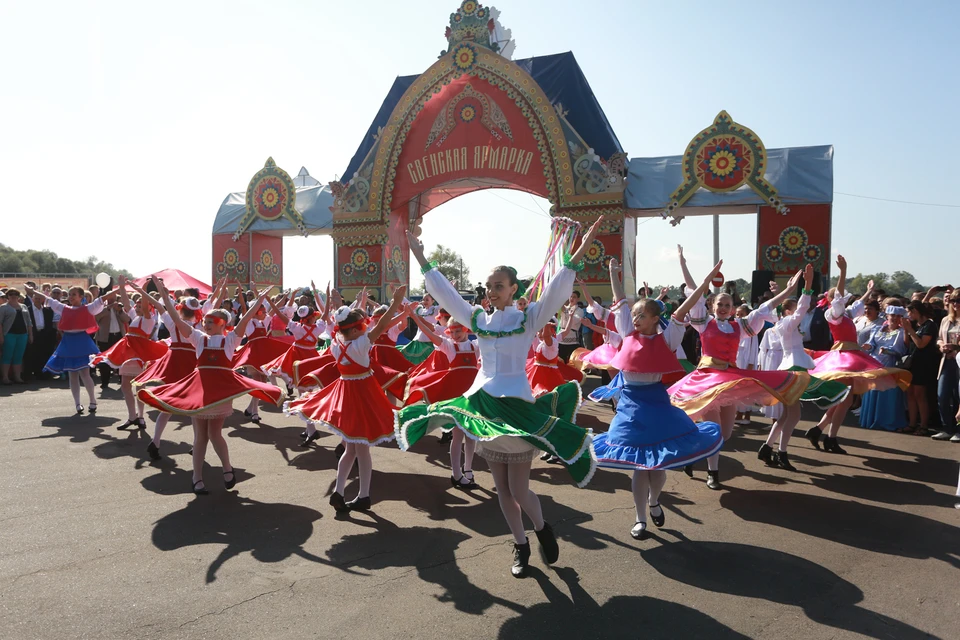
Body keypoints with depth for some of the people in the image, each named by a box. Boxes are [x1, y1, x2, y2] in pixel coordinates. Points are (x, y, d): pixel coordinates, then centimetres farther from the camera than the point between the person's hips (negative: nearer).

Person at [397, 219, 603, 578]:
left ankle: (542, 529, 30)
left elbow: (555, 291, -17)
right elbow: (444, 291, 11)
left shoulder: (528, 318, -5)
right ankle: (520, 547, 30)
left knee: (518, 489, -1)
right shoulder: (477, 318, 7)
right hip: (483, 405, 5)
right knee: (502, 488, 12)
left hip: (516, 405, -4)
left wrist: (579, 254, -29)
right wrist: (421, 259, 11)